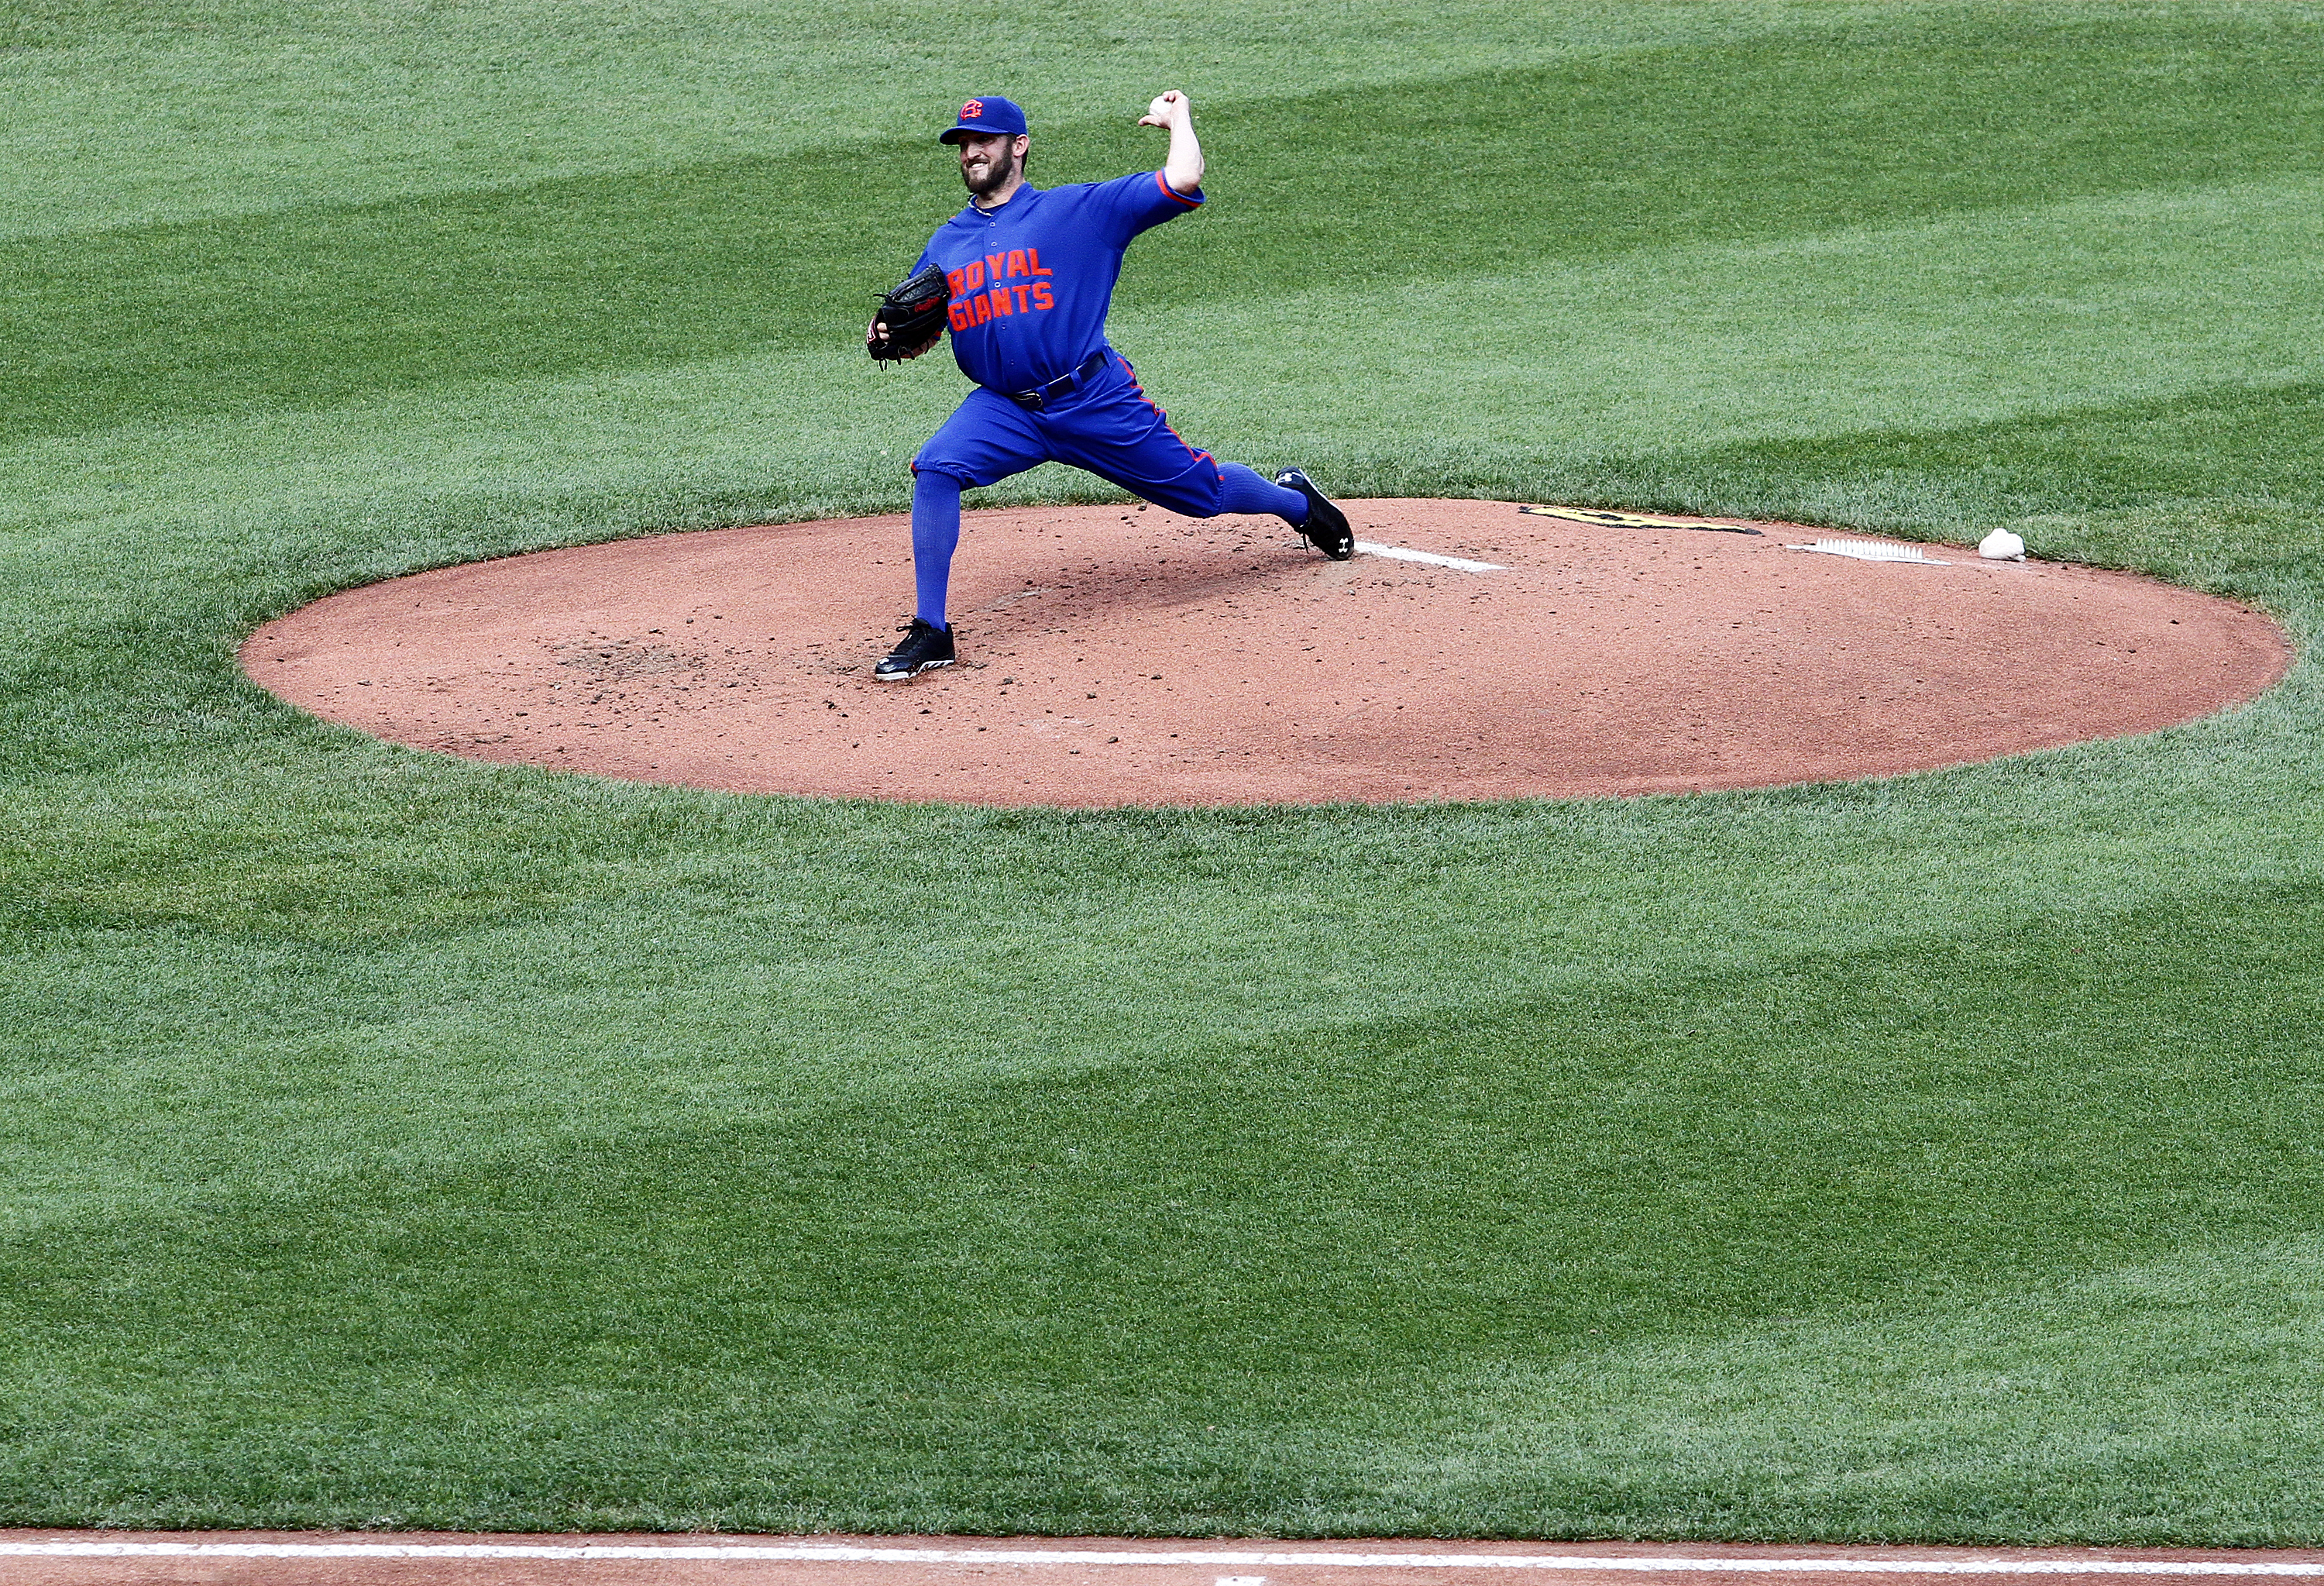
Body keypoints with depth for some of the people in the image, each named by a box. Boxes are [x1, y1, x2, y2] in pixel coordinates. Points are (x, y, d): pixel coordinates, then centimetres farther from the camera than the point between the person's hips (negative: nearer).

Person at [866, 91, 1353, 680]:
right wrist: (887, 338, -6)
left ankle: (1293, 498, 41)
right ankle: (929, 632, -17)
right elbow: (920, 335, 17)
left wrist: (1177, 119, 5)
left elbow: (1182, 183, -10)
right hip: (1003, 409, 3)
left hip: (1097, 404, -3)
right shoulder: (946, 244, 12)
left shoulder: (1079, 209, -2)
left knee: (1200, 489, 5)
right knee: (935, 470, -24)